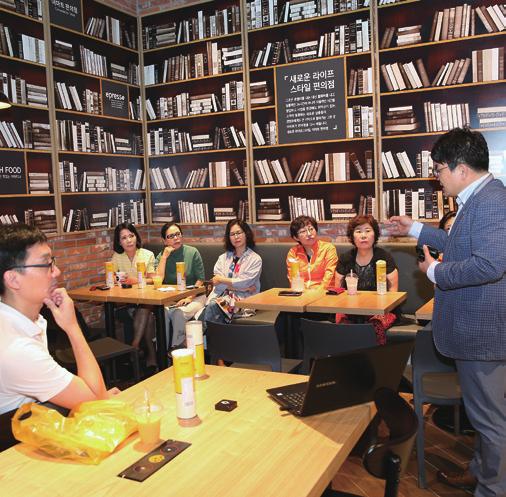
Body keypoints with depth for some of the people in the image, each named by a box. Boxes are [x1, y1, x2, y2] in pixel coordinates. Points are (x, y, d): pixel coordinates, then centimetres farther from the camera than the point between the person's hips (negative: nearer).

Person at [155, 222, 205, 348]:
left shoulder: (192, 252, -2)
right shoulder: (161, 256, 5)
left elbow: (200, 279, -3)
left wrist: (189, 297, -15)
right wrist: (164, 257, -13)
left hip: (193, 296, -2)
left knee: (180, 313, -31)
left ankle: (177, 349, -13)